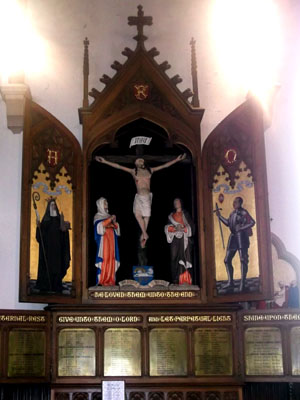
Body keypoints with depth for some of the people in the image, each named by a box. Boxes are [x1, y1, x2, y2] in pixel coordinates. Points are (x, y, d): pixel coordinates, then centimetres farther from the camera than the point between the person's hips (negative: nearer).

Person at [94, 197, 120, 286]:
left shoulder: (108, 215, 22)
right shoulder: (98, 216, 5)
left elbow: (116, 228, 20)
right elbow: (99, 225, -13)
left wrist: (114, 222, 0)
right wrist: (109, 219, -14)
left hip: (111, 239, 6)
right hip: (103, 239, -6)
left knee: (111, 258, -2)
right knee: (104, 258, -13)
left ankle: (110, 280, -2)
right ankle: (102, 280, -13)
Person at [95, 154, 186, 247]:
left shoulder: (150, 171, 10)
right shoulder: (133, 171, 7)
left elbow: (165, 165, 12)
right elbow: (118, 166, 3)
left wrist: (177, 159, 10)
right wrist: (105, 161, -2)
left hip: (147, 196, 0)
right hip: (138, 196, 0)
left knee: (146, 215, -1)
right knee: (137, 213, -13)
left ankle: (143, 235, 10)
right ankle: (145, 234, -5)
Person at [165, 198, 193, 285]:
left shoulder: (185, 214, 12)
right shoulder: (171, 216, 18)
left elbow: (190, 226, 5)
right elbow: (167, 228, 9)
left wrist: (183, 228, -12)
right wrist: (175, 228, -10)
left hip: (184, 238, -2)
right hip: (175, 238, 2)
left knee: (184, 257, -11)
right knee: (175, 258, -8)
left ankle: (185, 279, -13)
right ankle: (176, 280, -10)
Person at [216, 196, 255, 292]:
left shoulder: (243, 212, -6)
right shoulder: (233, 213, 16)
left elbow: (252, 222, -13)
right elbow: (228, 223, 21)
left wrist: (241, 228, -16)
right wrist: (219, 216, 15)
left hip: (241, 237, -8)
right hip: (233, 237, 8)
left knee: (243, 260, -6)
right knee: (227, 260, 5)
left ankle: (242, 283, -4)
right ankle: (230, 282, 13)